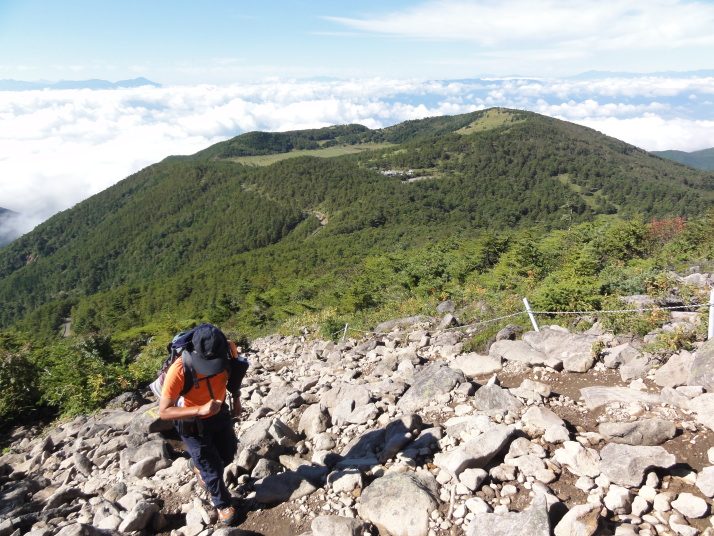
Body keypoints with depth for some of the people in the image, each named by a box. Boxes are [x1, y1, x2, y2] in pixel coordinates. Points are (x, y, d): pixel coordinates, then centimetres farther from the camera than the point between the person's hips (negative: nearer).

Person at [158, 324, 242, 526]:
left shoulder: (228, 349, -27)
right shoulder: (179, 370, -39)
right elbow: (164, 412, -30)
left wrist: (236, 399, -3)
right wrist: (200, 410, -43)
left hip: (219, 413, 5)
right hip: (192, 423, -4)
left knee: (228, 454, 24)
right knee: (212, 468, 7)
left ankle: (199, 465, 56)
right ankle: (223, 504, 36)